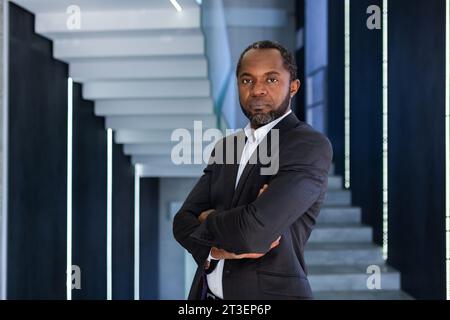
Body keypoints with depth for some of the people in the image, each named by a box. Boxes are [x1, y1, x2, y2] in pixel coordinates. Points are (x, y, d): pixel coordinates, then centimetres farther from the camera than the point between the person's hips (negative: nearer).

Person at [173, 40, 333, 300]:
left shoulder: (310, 145, -15)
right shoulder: (227, 146, 8)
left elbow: (254, 231, -26)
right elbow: (183, 221, 3)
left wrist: (209, 219, -6)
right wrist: (216, 246, -18)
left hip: (269, 292, -6)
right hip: (208, 292, 6)